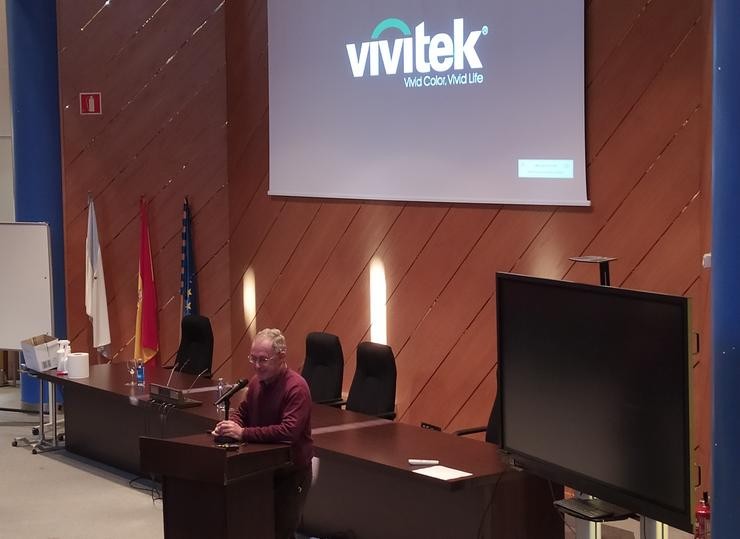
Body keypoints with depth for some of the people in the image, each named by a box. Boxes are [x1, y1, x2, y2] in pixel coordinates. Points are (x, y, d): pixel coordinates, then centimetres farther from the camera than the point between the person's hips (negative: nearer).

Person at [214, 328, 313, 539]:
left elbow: (289, 431, -31)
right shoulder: (256, 381, 2)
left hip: (290, 474, -7)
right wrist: (230, 425, -9)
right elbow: (242, 412, 16)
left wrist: (243, 433, -32)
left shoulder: (296, 387, -21)